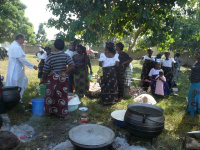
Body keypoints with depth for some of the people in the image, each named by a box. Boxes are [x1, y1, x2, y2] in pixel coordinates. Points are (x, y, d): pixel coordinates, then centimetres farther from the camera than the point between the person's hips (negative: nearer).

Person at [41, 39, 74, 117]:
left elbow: (45, 70, -1)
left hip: (52, 79, 0)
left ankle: (50, 111, 28)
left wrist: (43, 80, 11)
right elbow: (72, 65, -17)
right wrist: (65, 72, -10)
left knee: (51, 95, 14)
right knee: (62, 96, 9)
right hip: (63, 79, 0)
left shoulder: (50, 56, -4)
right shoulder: (65, 56, -4)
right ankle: (62, 113, 18)